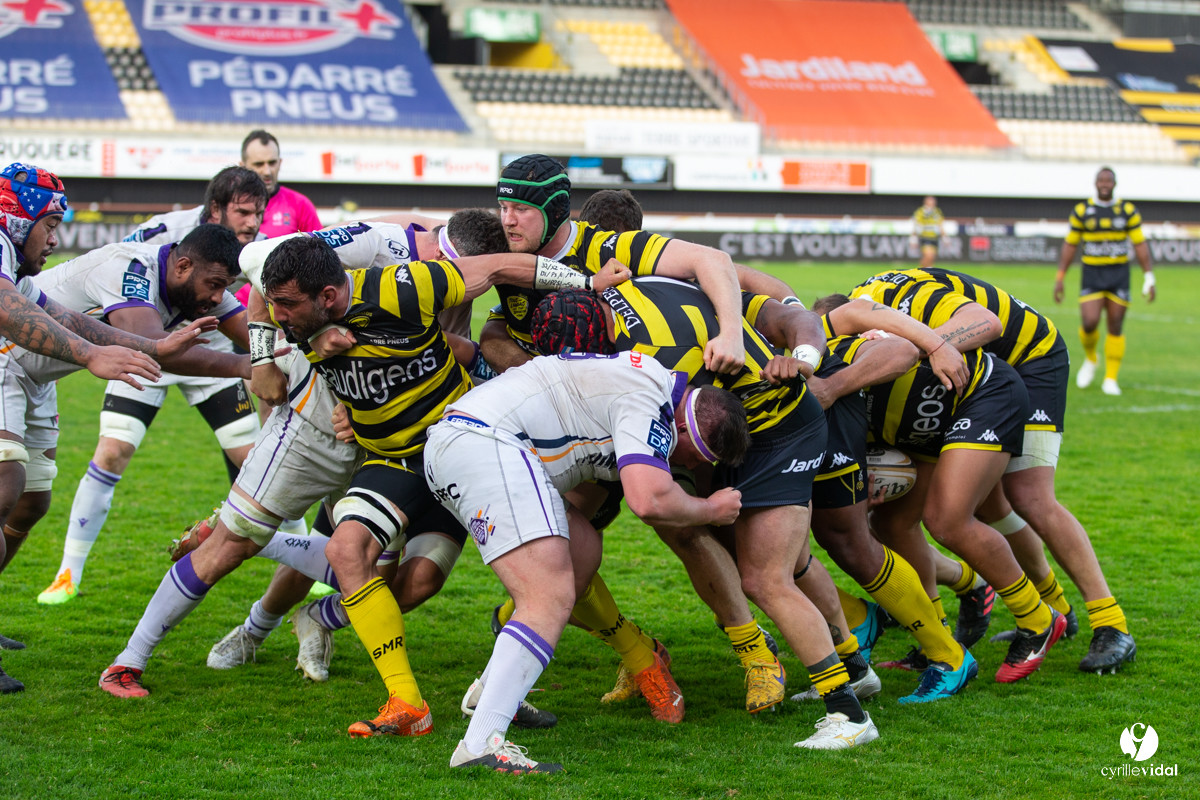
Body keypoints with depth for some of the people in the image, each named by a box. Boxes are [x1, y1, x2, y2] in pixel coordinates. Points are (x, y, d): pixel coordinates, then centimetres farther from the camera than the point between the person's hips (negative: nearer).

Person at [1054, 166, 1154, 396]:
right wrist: (1060, 278, 4)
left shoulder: (1128, 211, 1)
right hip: (1092, 274, 0)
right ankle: (1090, 358, 19)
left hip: (1119, 274, 0)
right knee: (1089, 324, -13)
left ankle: (1111, 379, 10)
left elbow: (1140, 245, 2)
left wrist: (1149, 278, -3)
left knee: (1116, 327, 0)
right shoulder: (1081, 211, 1)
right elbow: (1070, 245, 6)